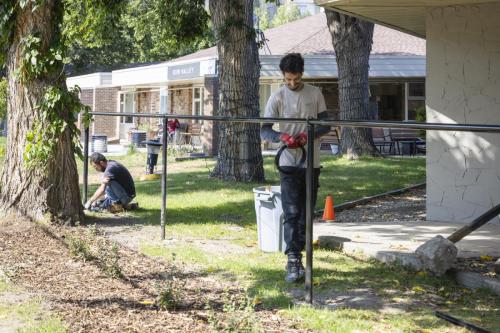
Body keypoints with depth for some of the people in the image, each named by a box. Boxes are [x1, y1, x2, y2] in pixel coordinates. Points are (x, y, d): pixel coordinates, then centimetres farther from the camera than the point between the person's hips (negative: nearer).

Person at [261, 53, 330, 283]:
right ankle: (293, 262, -13)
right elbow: (264, 130, -6)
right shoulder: (277, 98, -2)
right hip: (289, 164, -3)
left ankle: (297, 255, 19)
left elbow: (326, 124, 5)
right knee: (291, 213, -10)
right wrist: (282, 137, -27)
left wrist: (310, 135, -16)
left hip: (312, 162, 3)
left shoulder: (315, 94, 5)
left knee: (306, 214, 8)